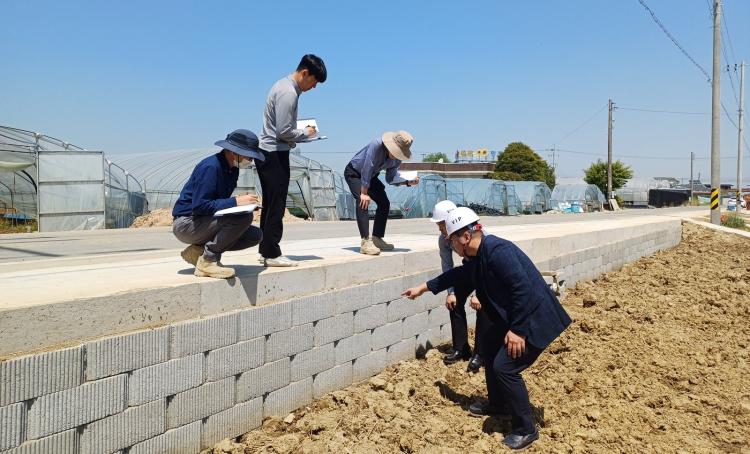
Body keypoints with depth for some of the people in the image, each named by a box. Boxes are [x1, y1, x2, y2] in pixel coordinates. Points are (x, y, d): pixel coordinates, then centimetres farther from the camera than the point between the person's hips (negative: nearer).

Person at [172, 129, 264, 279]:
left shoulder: (232, 169, 7)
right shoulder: (210, 167, -21)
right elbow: (199, 206, -26)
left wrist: (242, 201, -5)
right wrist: (235, 202, -26)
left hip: (205, 223, 9)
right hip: (186, 224, -9)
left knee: (255, 235, -1)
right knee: (243, 216, -28)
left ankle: (199, 250, 3)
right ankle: (207, 261, -16)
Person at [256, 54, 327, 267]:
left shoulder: (284, 86, 15)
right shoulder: (288, 93, -16)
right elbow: (284, 131, -20)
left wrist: (301, 131, 10)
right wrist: (306, 133, -5)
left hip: (267, 153, 10)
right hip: (275, 155, -10)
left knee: (270, 205, 13)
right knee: (276, 206, -5)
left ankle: (265, 251, 19)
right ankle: (272, 254, 0)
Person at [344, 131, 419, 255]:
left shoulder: (397, 159, -14)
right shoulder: (376, 145, -36)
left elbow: (390, 179, -7)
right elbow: (366, 169, -34)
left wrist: (408, 182, -22)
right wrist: (364, 193, -31)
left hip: (371, 176, 7)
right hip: (354, 173, -7)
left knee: (384, 203, -1)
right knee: (363, 202, -26)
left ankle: (377, 239, 8)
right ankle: (365, 242, -29)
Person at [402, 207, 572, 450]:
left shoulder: (497, 251, -26)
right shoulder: (478, 256, 6)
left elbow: (523, 289, -29)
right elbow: (458, 275, 23)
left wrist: (517, 330, -25)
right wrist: (424, 287, 29)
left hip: (535, 318, -11)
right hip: (512, 316, 11)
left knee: (504, 366, -13)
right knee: (488, 345, 23)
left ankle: (525, 430, 3)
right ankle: (497, 404, 39)